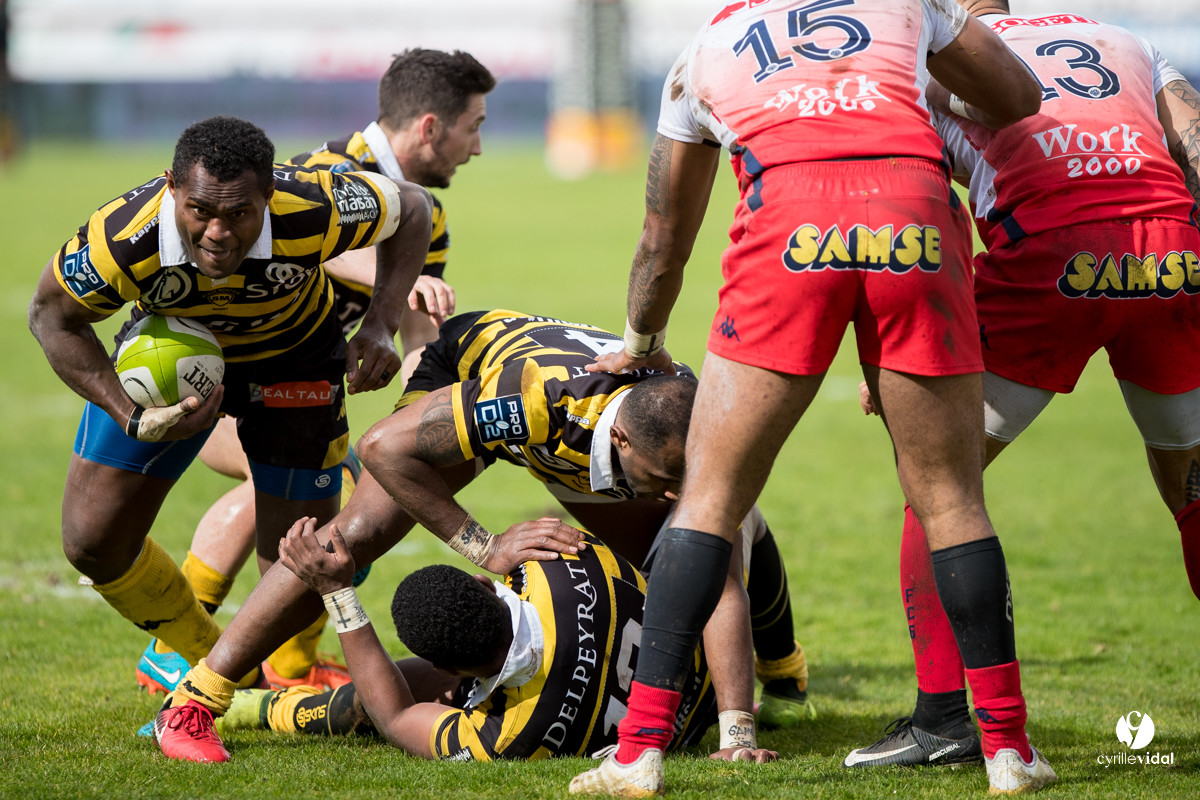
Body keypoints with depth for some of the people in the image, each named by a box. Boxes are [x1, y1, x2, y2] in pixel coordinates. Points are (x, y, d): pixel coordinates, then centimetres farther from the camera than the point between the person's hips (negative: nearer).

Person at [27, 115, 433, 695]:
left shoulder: (313, 211, -38)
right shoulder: (122, 241, -39)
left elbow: (411, 208, -15)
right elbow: (52, 317, -17)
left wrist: (379, 327, -26)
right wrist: (133, 418, -28)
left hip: (293, 355, -1)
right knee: (92, 542, -5)